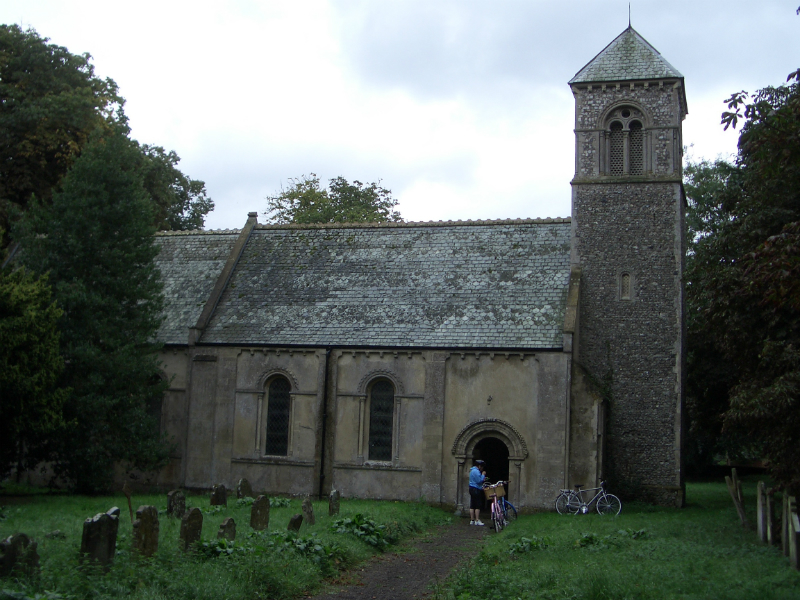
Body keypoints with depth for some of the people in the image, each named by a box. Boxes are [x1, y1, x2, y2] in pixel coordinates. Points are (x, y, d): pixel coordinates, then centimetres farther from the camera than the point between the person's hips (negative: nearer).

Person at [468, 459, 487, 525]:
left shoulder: (472, 470, 18)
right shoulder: (476, 471, -15)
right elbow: (479, 480, -21)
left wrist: (483, 479, 15)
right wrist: (483, 475, -9)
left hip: (472, 489, 10)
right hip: (476, 490, -10)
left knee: (472, 505, 9)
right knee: (478, 506, -6)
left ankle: (472, 520, 12)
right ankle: (477, 520, -6)